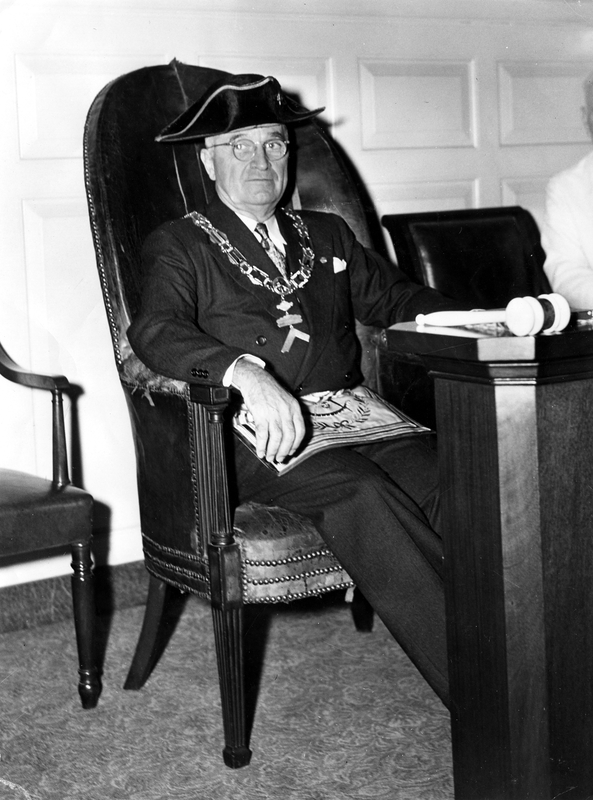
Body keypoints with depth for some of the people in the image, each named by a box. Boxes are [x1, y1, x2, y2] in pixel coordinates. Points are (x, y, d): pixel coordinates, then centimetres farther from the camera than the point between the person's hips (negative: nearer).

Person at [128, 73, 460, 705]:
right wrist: (246, 373, -29)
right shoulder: (179, 245, 9)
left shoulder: (326, 235, 26)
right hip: (254, 437, -4)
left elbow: (395, 299, 25)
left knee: (445, 477, -27)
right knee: (358, 490, -33)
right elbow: (155, 331, -9)